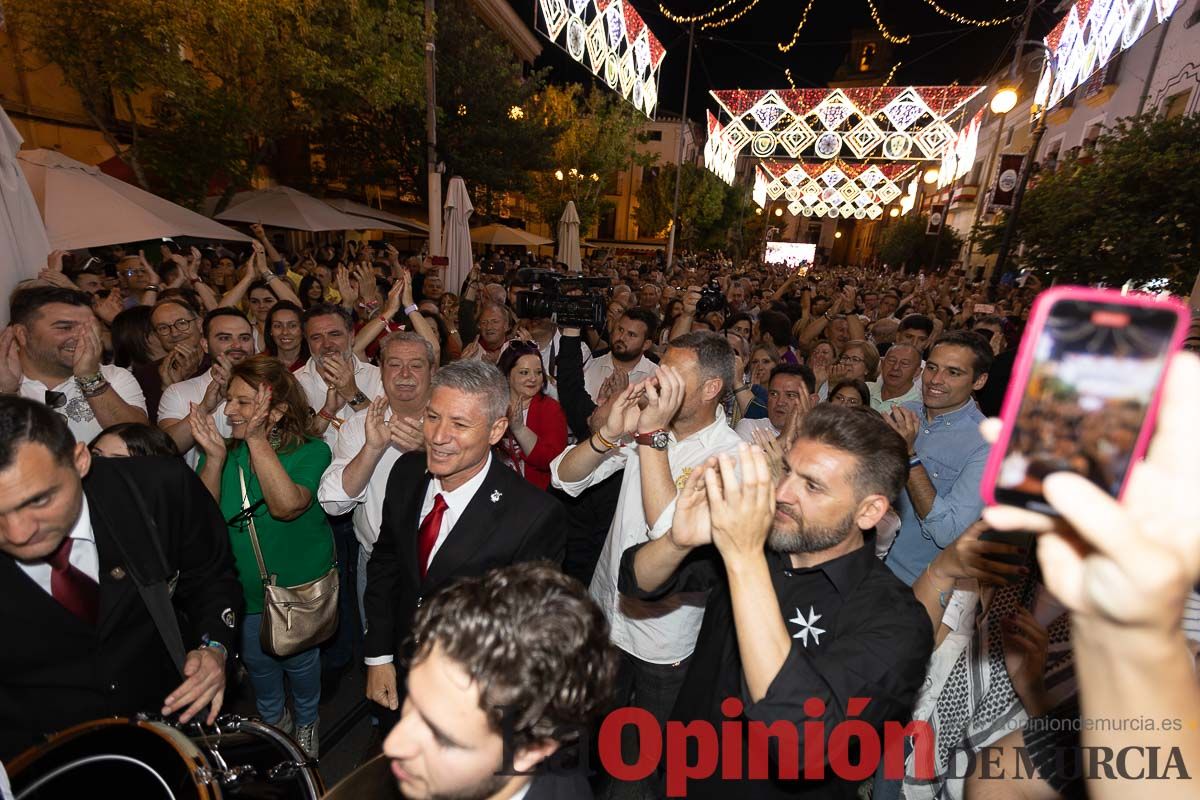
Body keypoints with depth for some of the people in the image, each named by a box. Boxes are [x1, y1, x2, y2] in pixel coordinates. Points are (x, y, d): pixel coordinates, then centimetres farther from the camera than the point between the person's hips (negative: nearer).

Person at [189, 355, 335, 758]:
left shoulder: (310, 451, -21)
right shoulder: (223, 446, -12)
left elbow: (286, 505, -37)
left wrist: (257, 440, -38)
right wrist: (215, 456, -32)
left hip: (299, 586, -3)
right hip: (241, 586, 3)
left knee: (299, 660, 18)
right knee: (256, 659, 24)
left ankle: (306, 721, 48)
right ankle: (272, 718, 54)